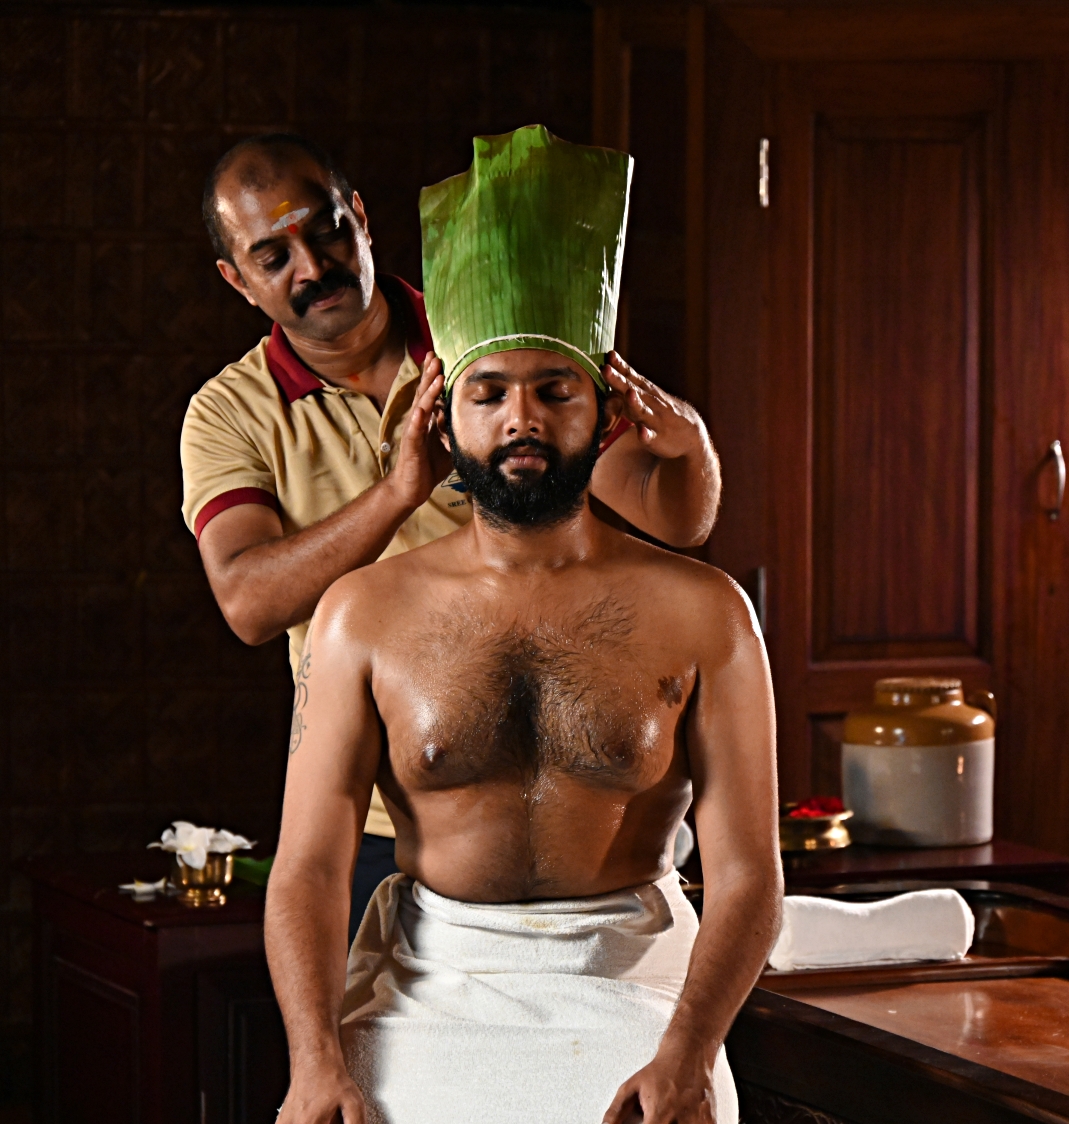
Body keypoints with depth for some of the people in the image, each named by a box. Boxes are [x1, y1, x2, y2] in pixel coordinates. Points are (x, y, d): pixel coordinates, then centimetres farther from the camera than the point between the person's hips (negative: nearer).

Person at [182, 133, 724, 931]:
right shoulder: (232, 415, 0)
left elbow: (679, 520, -6)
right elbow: (249, 602, -18)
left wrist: (683, 441, -30)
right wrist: (399, 491, -32)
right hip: (368, 826, 0)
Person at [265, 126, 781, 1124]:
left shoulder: (700, 612, 2)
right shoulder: (365, 612, 5)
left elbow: (745, 873, -3)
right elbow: (309, 866, -1)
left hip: (624, 980, -1)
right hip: (421, 992, 1)